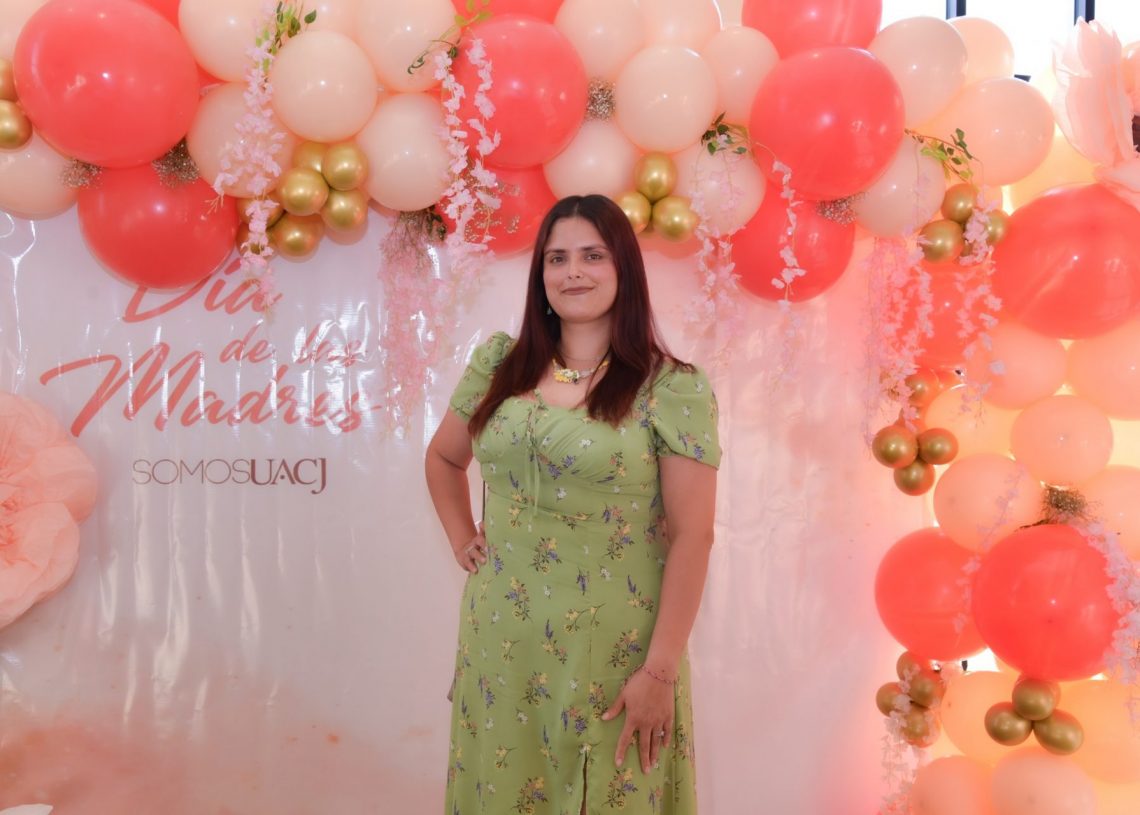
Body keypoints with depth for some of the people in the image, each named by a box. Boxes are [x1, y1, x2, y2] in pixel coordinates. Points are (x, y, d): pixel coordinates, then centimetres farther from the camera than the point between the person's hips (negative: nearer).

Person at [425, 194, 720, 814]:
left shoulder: (673, 388, -9)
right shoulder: (499, 365, 5)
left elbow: (692, 537, -11)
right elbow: (442, 457, 21)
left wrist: (660, 671, -14)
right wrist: (461, 539, 8)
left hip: (612, 651, -4)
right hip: (501, 642, 4)